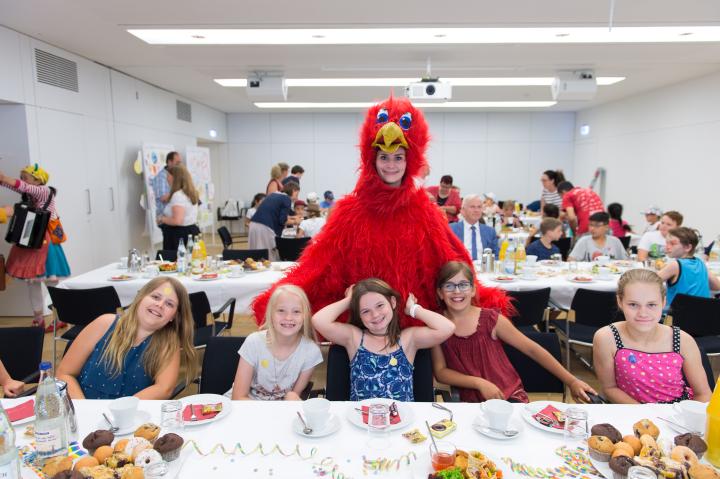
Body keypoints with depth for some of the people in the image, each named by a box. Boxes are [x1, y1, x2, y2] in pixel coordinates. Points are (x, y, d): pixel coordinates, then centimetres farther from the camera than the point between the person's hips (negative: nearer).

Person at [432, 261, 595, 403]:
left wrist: (571, 382, -5)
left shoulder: (491, 319, -5)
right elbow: (440, 371, -4)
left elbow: (532, 349, -1)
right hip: (472, 403, 1)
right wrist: (479, 383, -18)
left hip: (511, 396, 0)